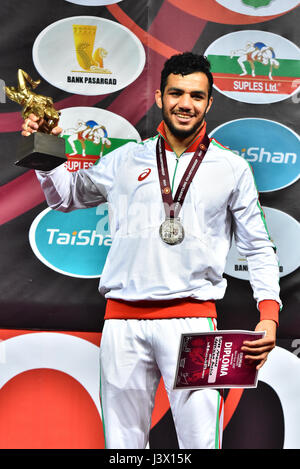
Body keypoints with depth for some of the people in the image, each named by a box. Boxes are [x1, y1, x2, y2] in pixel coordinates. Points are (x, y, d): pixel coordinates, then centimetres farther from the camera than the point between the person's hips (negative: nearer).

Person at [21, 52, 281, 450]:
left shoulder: (232, 168, 9)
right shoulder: (127, 160, 12)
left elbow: (258, 249, 11)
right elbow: (65, 196, 25)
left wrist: (269, 314, -1)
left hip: (191, 318, -2)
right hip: (123, 318, 2)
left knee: (201, 441, -5)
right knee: (123, 441, 10)